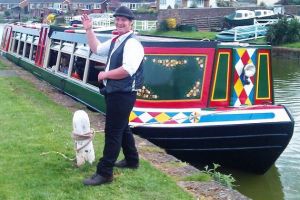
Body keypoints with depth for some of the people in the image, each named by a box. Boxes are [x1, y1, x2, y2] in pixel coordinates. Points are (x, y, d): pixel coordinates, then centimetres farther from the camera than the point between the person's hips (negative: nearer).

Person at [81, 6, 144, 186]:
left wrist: (105, 75, -16)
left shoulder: (132, 43, -18)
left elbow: (127, 70, -29)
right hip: (115, 92, 10)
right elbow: (97, 48, 27)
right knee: (122, 128, 22)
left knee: (113, 132, -7)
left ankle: (104, 173, -1)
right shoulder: (115, 41, 12)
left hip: (123, 95, -10)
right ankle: (132, 160, 38)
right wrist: (89, 30, 15)